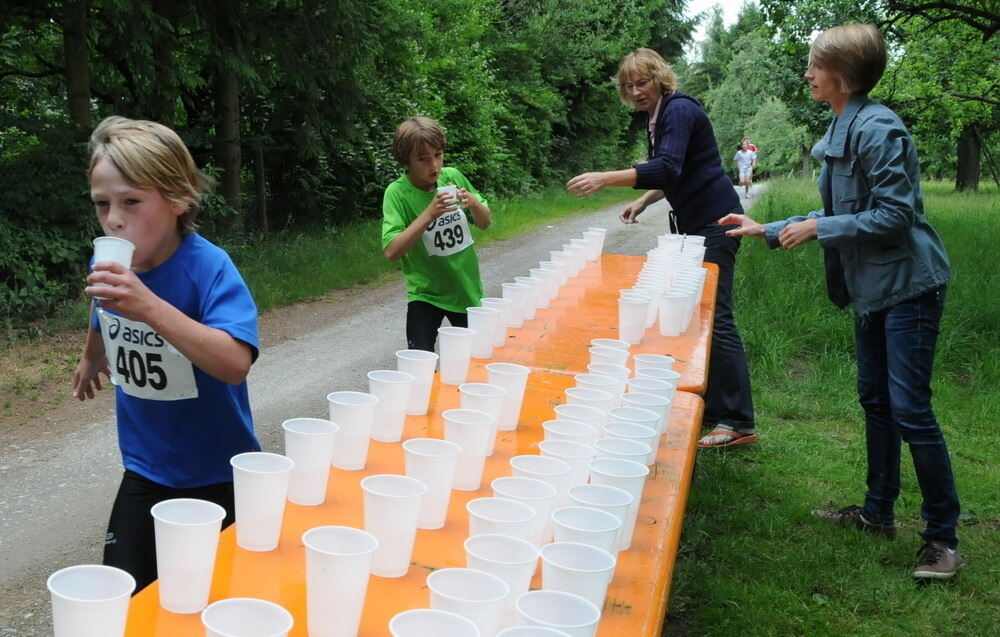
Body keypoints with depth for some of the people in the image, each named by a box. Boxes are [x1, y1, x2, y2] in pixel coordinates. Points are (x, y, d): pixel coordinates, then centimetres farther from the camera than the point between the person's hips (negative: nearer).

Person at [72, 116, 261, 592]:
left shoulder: (209, 268, -24)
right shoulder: (109, 265, -7)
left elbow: (235, 364, -40)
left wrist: (150, 307, -48)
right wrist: (91, 357, 36)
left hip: (217, 476, -5)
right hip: (145, 470, 5)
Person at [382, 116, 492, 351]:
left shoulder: (453, 177, -6)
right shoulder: (397, 192, -16)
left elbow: (484, 223, 6)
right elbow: (392, 252, -26)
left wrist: (474, 204, -16)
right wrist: (430, 213, -33)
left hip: (467, 289, 4)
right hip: (426, 294, -4)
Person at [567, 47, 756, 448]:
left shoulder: (679, 110, -16)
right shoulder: (658, 117, 13)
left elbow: (668, 169, -31)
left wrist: (605, 179, -39)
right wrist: (642, 202, 9)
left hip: (714, 222, -10)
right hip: (692, 223, 10)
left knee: (714, 316, -12)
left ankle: (737, 422, -8)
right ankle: (710, 406, 20)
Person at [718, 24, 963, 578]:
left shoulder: (878, 130, -20)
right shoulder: (841, 131, 10)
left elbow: (895, 214, -23)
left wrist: (817, 230, -17)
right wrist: (768, 231, 18)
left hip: (907, 284, -10)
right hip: (871, 285, 10)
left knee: (910, 409, -7)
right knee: (875, 401, 16)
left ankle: (943, 537, 6)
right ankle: (878, 512, 29)